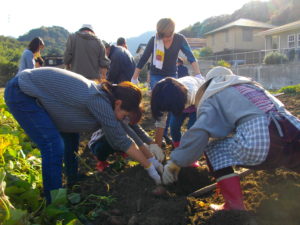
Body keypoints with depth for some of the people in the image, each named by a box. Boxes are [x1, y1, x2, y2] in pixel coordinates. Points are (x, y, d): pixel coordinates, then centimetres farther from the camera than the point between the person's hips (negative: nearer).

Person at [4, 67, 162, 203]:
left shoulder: (102, 95, 1)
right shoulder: (98, 101, -26)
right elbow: (121, 140, -20)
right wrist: (150, 167, -9)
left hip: (33, 90, 10)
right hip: (20, 94, -10)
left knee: (71, 136, 14)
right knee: (54, 147, -17)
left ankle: (73, 185, 31)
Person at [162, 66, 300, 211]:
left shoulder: (212, 96, 15)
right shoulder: (250, 85, 34)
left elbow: (199, 133, 0)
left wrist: (175, 163, 9)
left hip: (258, 144, -6)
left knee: (213, 150, 16)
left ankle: (236, 207, 4)